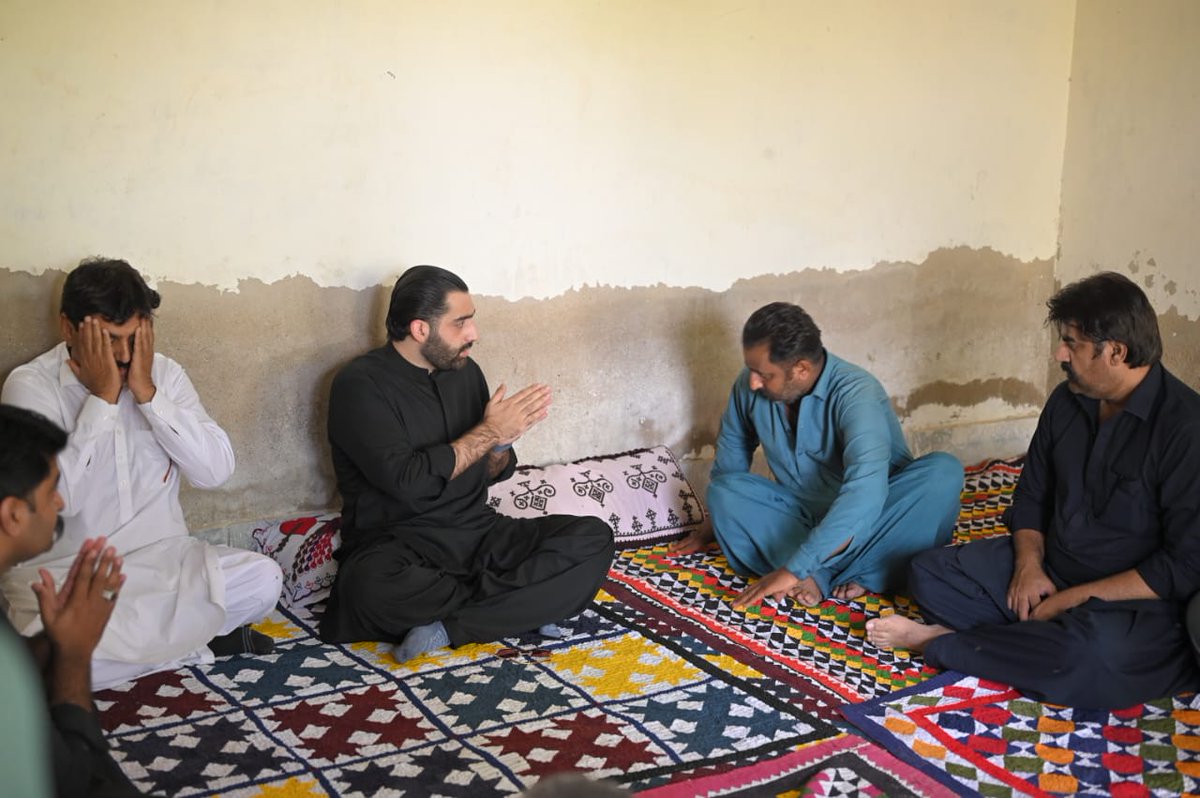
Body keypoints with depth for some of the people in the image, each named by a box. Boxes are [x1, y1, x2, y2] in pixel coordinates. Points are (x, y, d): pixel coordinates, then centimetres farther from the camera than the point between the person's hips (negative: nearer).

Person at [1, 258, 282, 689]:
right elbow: (53, 499, -22)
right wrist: (102, 398, -20)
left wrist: (146, 392, -15)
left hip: (160, 558, 3)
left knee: (263, 578, -21)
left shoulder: (164, 373, 2)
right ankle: (195, 638, -10)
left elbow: (216, 470, -9)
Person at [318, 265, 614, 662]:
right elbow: (407, 483, -21)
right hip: (401, 543, -5)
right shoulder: (360, 385, -10)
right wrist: (488, 432, -14)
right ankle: (520, 607, -16)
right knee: (372, 584, -40)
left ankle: (448, 626, -22)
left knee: (594, 538, -14)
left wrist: (501, 443, -7)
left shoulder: (465, 371, 10)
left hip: (478, 534, 6)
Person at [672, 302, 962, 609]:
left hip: (875, 516, -4)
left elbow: (865, 494, -42)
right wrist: (716, 523, 21)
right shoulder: (750, 386, -11)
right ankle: (817, 572, -33)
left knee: (943, 472, -33)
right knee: (724, 489, -20)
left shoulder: (856, 393, -28)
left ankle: (820, 573, -33)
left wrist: (794, 568, -46)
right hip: (804, 514, 4)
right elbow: (731, 454, 10)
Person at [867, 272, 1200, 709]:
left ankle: (939, 641, -18)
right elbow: (1031, 495, 12)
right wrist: (1029, 565, -8)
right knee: (931, 572, -4)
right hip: (1051, 572, 7)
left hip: (1138, 600, -7)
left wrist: (1077, 598, -20)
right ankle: (1046, 637, -15)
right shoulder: (1067, 401, 3)